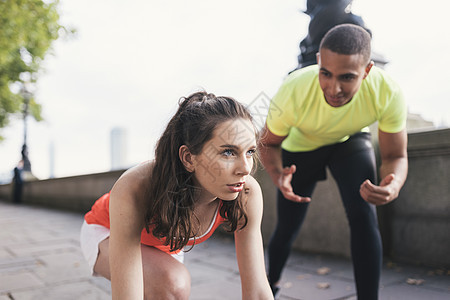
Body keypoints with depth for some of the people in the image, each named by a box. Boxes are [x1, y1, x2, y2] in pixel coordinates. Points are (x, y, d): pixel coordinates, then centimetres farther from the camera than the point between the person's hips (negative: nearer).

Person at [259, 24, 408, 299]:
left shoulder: (388, 92, -35)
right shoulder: (294, 91, -39)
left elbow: (396, 156, -22)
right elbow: (269, 143, -19)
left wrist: (393, 185, -46)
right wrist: (278, 175, -42)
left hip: (350, 141, 1)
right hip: (300, 145, 0)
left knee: (364, 215, -22)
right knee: (287, 228, 7)